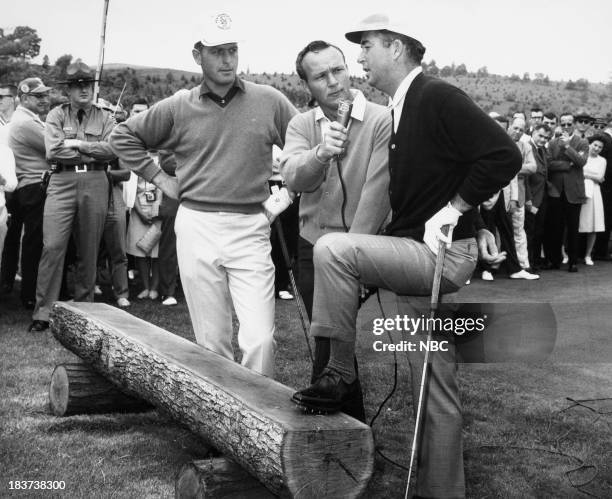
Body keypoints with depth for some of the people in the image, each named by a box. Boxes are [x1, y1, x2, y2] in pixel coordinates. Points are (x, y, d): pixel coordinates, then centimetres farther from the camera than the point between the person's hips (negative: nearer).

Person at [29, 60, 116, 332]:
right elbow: (53, 151, -5)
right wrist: (92, 153, -5)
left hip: (95, 184, 1)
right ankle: (43, 312, -5)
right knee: (52, 246, -9)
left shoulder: (105, 118, 12)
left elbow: (112, 150, -4)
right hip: (62, 182, -1)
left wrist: (77, 144, -7)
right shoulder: (56, 115, 10)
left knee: (89, 250, 5)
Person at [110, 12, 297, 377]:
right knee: (211, 340, 7)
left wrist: (287, 196, 4)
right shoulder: (178, 107, 6)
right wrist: (160, 179, 8)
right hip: (197, 227, 1)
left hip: (251, 228, -1)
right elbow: (124, 137, 15)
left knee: (260, 337, -9)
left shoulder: (269, 101, 4)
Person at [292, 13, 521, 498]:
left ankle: (339, 375, -12)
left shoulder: (438, 97, -11)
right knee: (436, 392, 13)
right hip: (419, 257, 9)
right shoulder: (401, 111, 16)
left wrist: (453, 209, -16)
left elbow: (504, 155, -19)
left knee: (333, 248, -25)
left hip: (443, 253, -9)